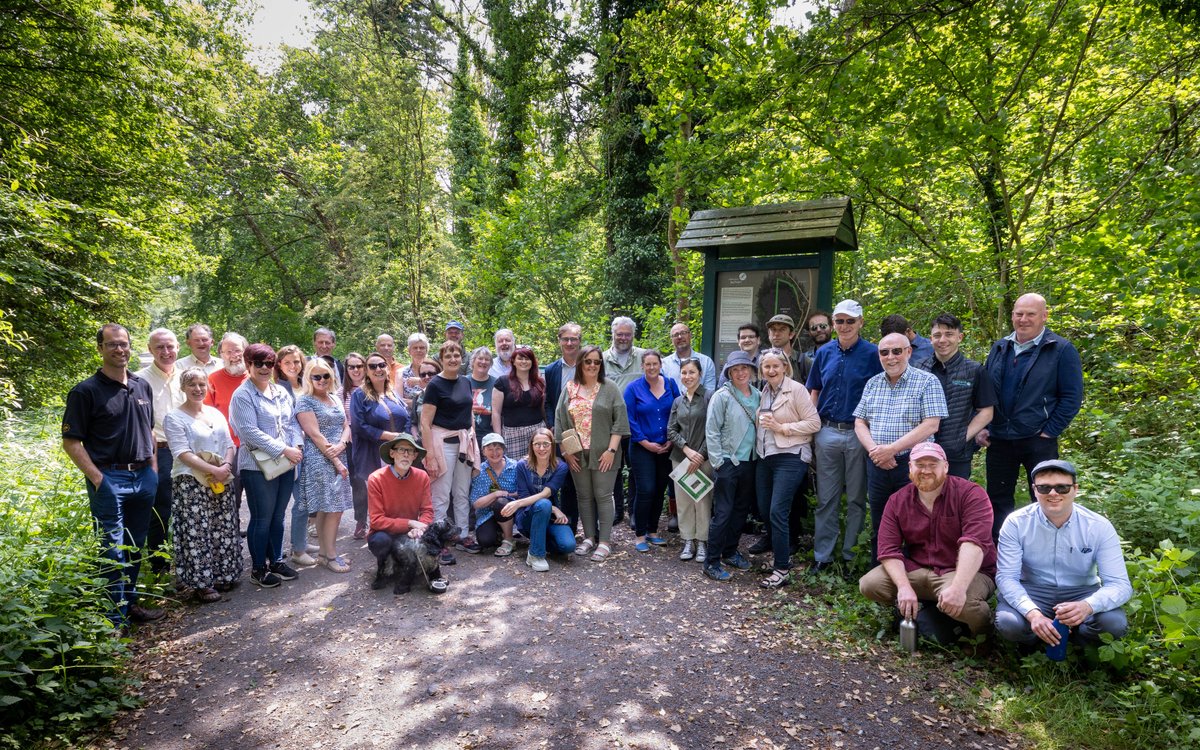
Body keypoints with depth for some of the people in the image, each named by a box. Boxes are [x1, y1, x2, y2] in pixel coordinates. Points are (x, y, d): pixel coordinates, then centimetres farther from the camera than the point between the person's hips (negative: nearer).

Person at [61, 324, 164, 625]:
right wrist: (98, 479, -15)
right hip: (109, 479, -5)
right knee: (113, 550, 0)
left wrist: (153, 469, 11)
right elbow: (71, 442, -8)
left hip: (143, 477, 5)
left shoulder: (142, 386, 10)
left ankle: (130, 603, 28)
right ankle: (116, 617, 9)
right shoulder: (86, 391, -6)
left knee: (136, 546, 15)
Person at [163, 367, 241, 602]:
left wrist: (226, 465, -8)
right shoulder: (174, 418, -5)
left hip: (221, 482, 6)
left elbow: (229, 444, 11)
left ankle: (224, 575, 22)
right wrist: (212, 470, -20)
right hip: (191, 483, -6)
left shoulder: (216, 414, 13)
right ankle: (202, 583, 6)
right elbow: (182, 453, -13)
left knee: (223, 531, 10)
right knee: (197, 534, -3)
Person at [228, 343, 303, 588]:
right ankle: (258, 568, 16)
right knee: (262, 519, 2)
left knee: (278, 517, 15)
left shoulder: (281, 392, 12)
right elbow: (250, 432, -17)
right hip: (258, 466, -6)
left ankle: (276, 561, 28)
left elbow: (292, 423, 15)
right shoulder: (242, 395, -9)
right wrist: (284, 450, -19)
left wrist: (296, 447, -4)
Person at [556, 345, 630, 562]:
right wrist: (565, 450, 1)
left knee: (603, 496, 0)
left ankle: (605, 541, 8)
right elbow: (560, 421, 7)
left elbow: (619, 420, -5)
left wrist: (611, 450, -12)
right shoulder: (569, 388, 6)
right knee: (584, 496, 10)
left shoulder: (609, 388, -2)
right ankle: (590, 537, 21)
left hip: (603, 454, -3)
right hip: (577, 455, 3)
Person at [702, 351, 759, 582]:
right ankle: (712, 562, 5)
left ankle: (730, 551, 31)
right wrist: (718, 462, -13)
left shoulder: (757, 396, 6)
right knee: (723, 513, -4)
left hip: (749, 461, 6)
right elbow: (711, 431, -11)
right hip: (727, 461, -6)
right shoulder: (722, 396, -10)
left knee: (741, 510, 15)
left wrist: (758, 455, 7)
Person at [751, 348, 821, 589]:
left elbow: (814, 423, -12)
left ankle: (782, 570, 0)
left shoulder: (796, 389, -9)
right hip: (765, 457, 7)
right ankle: (781, 554, 30)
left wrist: (782, 427, -17)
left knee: (777, 512, -11)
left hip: (790, 457, -7)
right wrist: (763, 426, 3)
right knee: (764, 511, 11)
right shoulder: (764, 392, 11)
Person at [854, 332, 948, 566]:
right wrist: (874, 449, -9)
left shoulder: (927, 382, -5)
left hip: (912, 465, -5)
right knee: (879, 530, 14)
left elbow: (931, 425, -13)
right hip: (877, 466, 5)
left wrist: (892, 448, -17)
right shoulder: (873, 384, 11)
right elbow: (859, 423, 10)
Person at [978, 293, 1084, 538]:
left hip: (1039, 442, -4)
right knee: (998, 500, 13)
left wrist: (1049, 432, -12)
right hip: (998, 441, 5)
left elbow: (1072, 397, -8)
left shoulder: (1062, 350, -5)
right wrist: (981, 427, 4)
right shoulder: (1000, 348, 9)